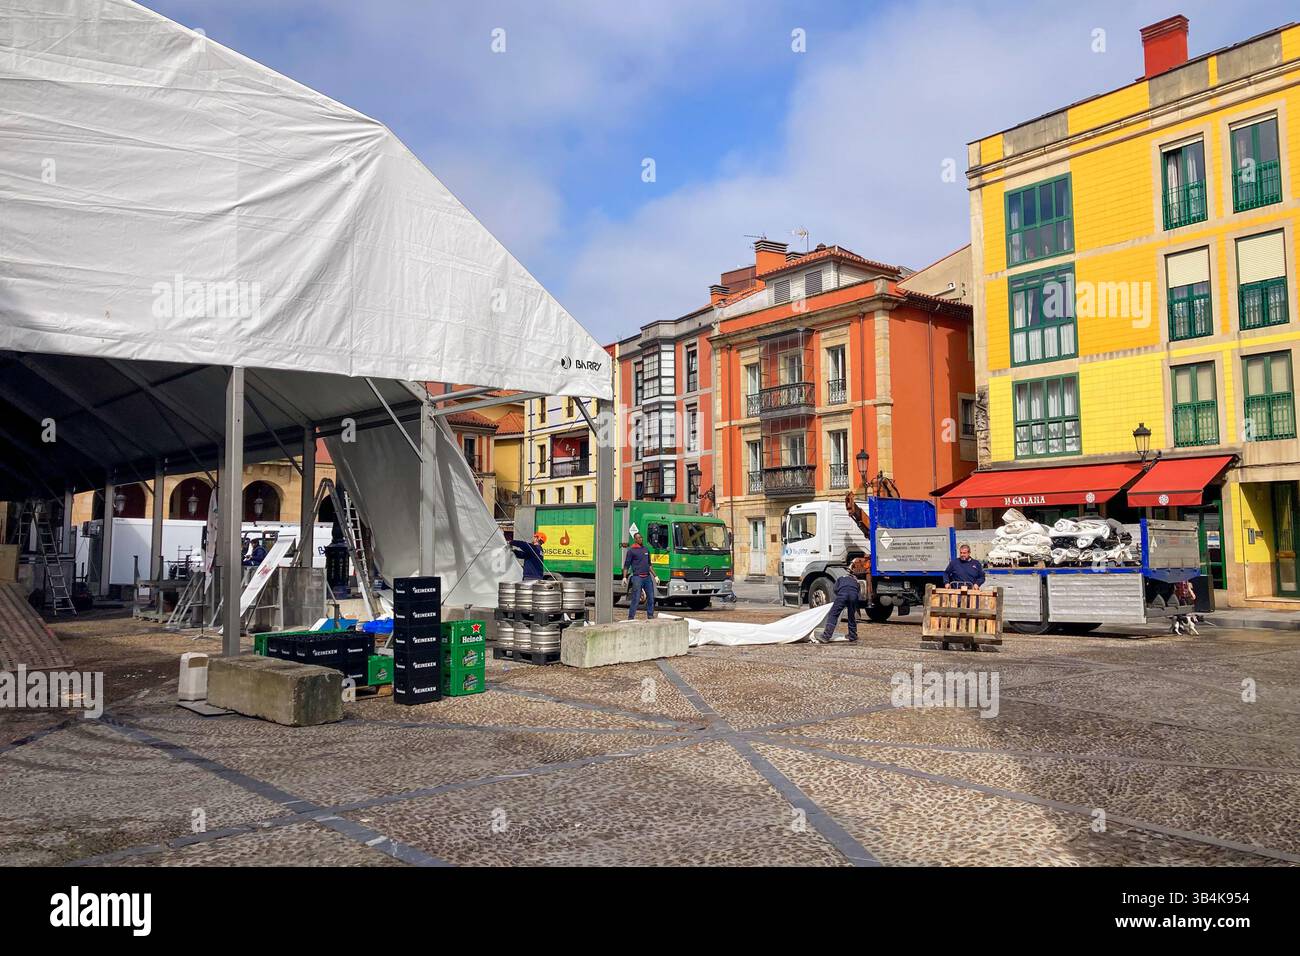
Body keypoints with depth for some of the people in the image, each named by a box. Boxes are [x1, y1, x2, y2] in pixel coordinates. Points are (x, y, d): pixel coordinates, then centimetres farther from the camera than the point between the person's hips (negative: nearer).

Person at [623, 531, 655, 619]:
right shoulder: (631, 550, -2)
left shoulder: (645, 549, 16)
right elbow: (626, 565, -2)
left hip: (647, 577, 6)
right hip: (637, 577, -6)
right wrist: (624, 577, -13)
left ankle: (650, 616, 16)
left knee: (651, 598, 7)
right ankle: (630, 618, -2)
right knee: (636, 599, -7)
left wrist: (655, 576, 22)